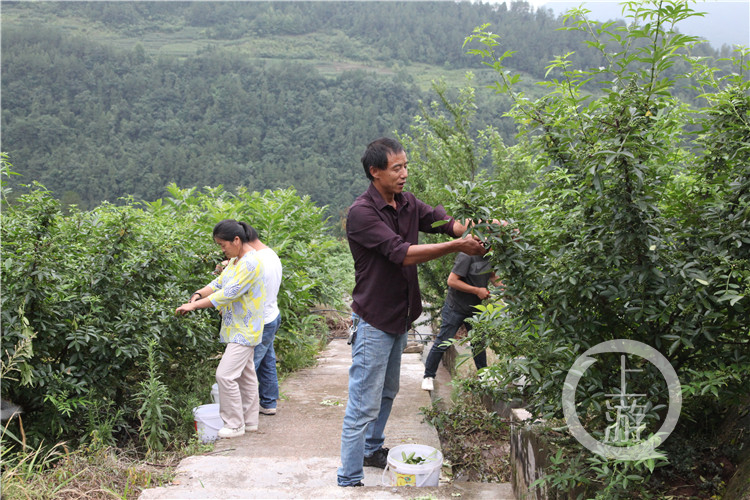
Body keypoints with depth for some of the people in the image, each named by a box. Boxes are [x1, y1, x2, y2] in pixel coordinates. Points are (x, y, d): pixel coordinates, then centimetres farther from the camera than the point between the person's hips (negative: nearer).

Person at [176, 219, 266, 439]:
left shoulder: (250, 263, -21)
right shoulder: (235, 260, 12)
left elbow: (228, 294, -25)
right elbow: (219, 283, 15)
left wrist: (194, 305, -22)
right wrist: (198, 294, -5)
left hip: (244, 331, -10)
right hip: (238, 329, 10)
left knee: (226, 374, -10)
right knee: (245, 374, 16)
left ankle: (235, 424, 2)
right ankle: (250, 421, 25)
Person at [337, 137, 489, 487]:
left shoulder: (407, 204, 4)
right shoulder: (362, 212, -20)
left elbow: (446, 222, -3)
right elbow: (401, 253, -28)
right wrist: (457, 246, -28)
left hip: (399, 318, 8)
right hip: (374, 321, -8)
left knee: (387, 393, 24)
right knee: (364, 405, -4)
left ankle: (372, 449, 43)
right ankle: (349, 481, 5)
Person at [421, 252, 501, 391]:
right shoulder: (467, 256, -23)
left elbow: (492, 275, 18)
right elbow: (451, 281, -25)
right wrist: (477, 291, -23)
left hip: (475, 309, 7)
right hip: (456, 308, -7)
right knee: (443, 343, -3)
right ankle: (428, 376, 10)